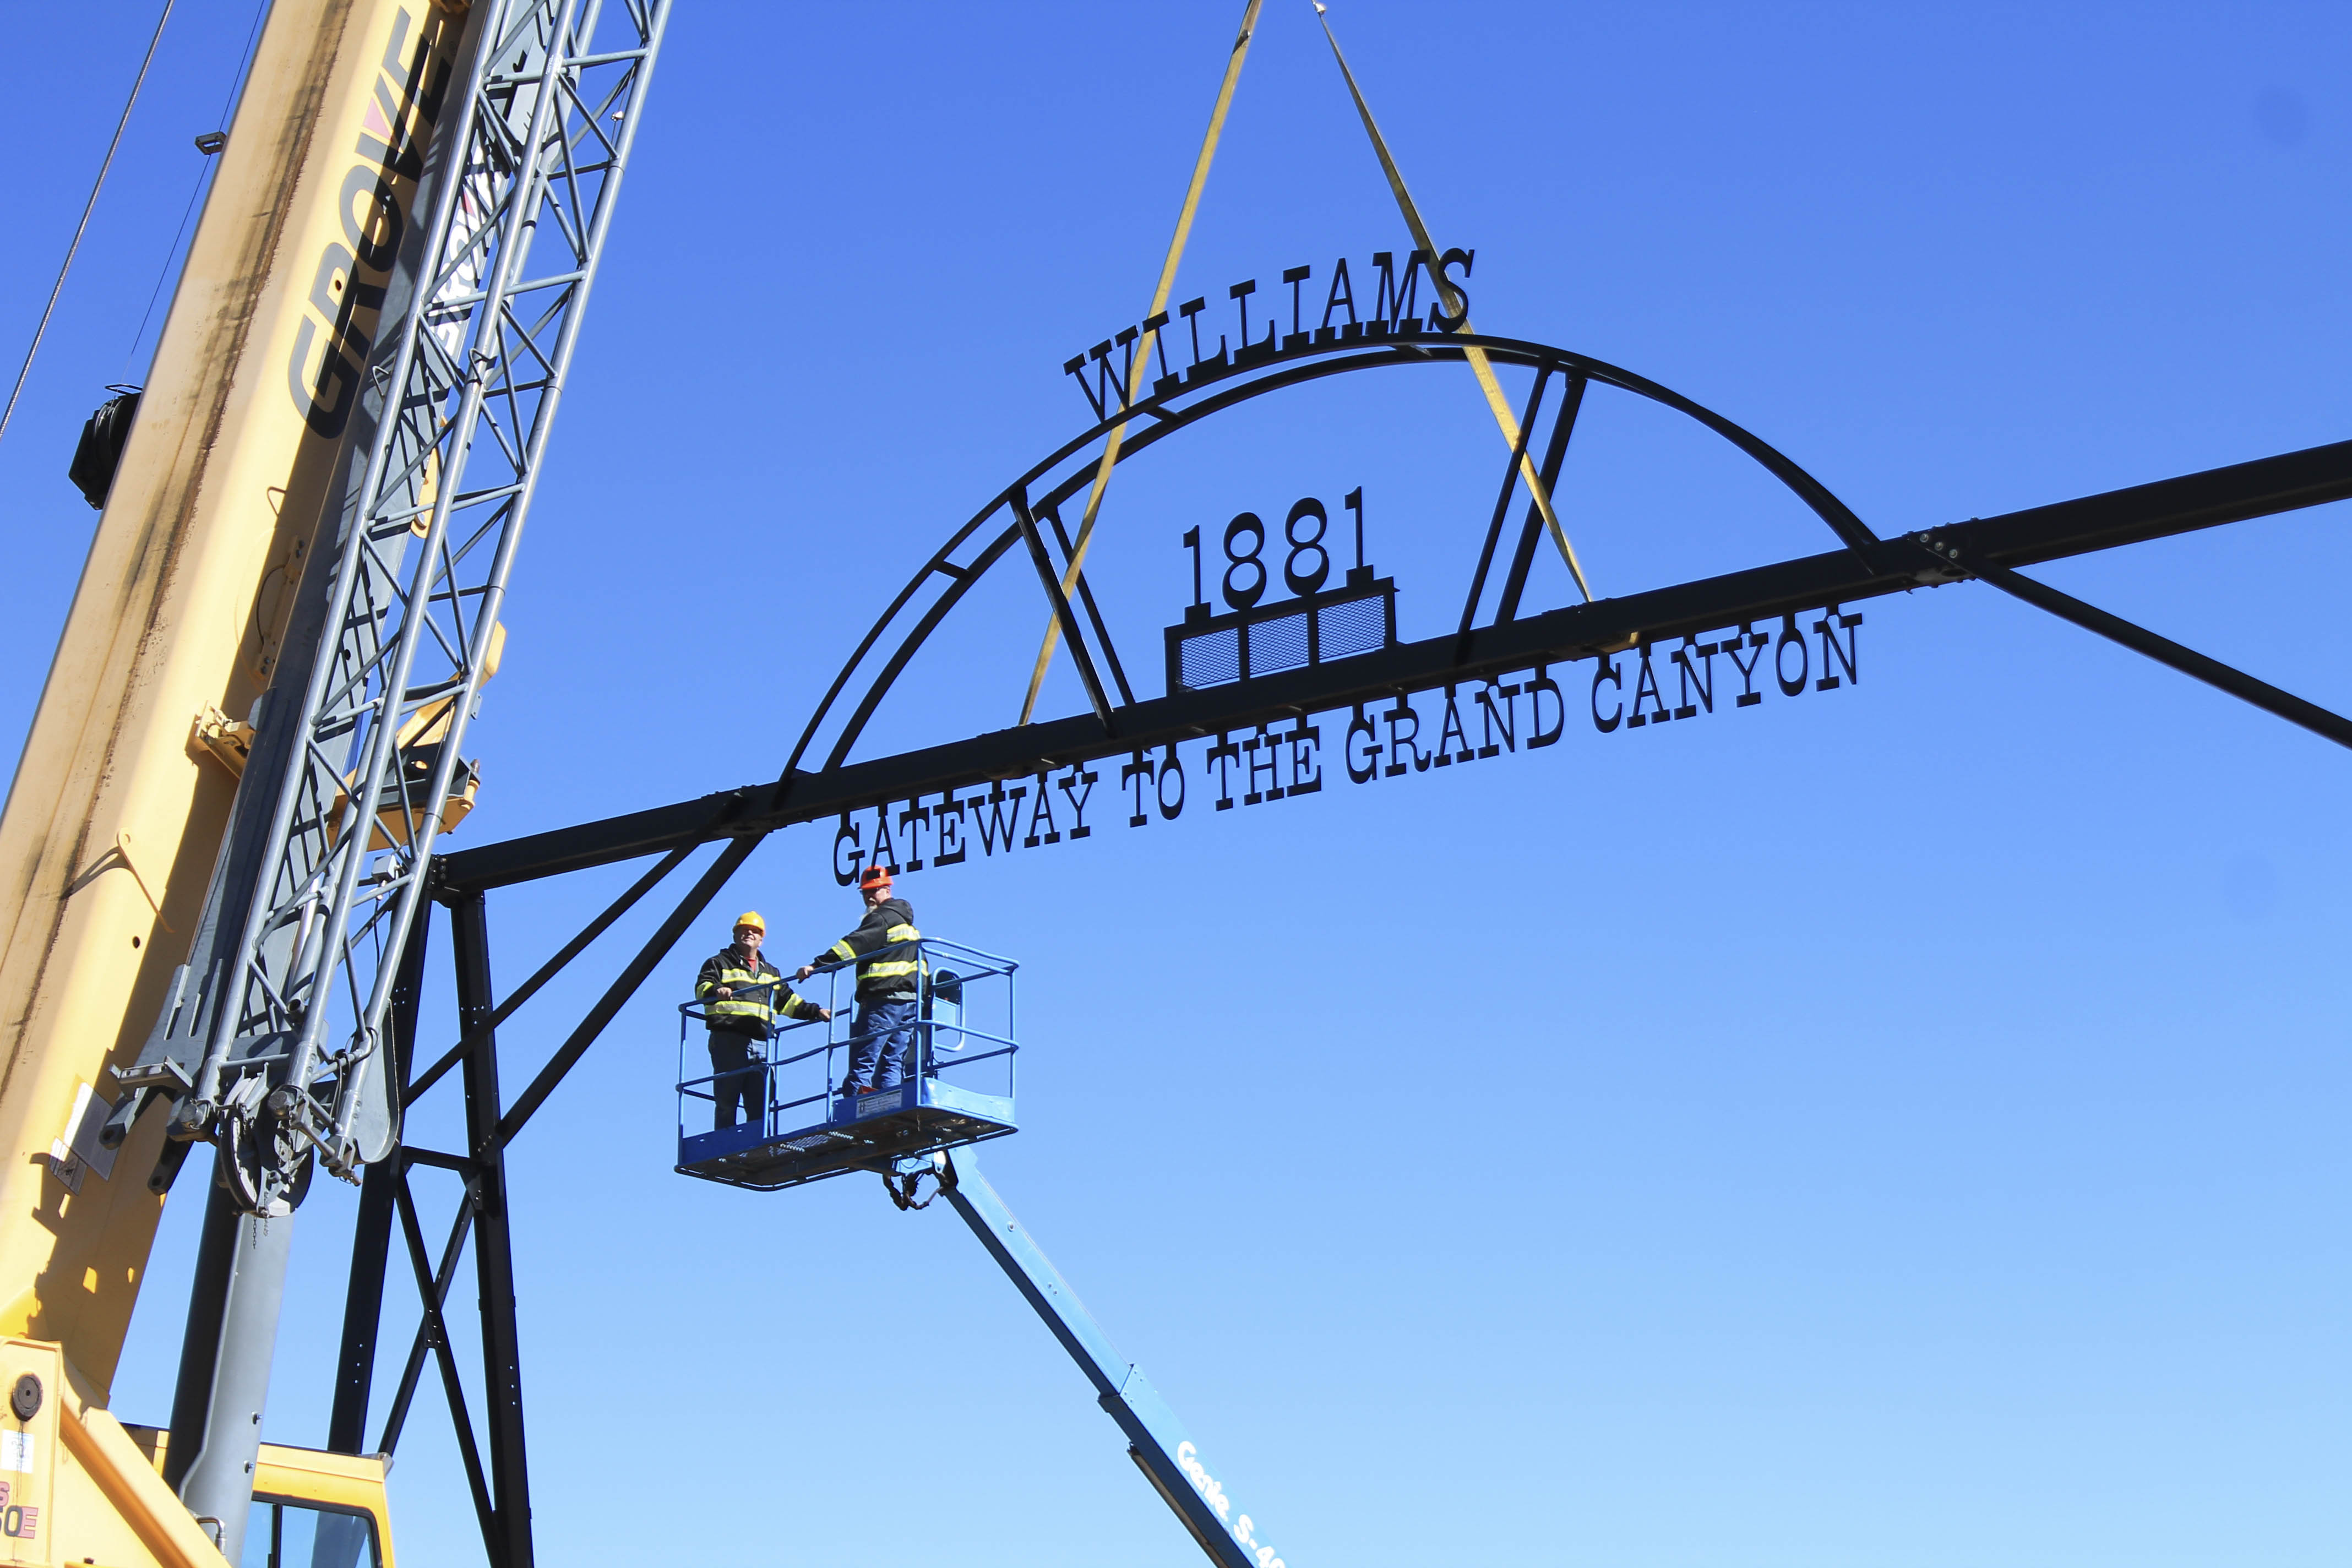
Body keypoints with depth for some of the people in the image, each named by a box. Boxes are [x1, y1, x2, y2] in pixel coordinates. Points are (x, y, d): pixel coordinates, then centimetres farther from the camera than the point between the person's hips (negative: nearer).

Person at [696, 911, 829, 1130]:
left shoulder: (771, 973, 29)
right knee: (726, 1101, -7)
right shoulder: (720, 963, 13)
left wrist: (816, 1011, 21)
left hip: (760, 1043, 5)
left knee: (760, 1104, -1)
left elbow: (788, 1001, 31)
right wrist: (716, 991, -25)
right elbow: (702, 987, -3)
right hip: (728, 1040, -5)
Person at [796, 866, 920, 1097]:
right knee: (892, 1065, 6)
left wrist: (817, 965, -23)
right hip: (911, 1000, 9)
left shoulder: (881, 919, -5)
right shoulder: (907, 922, 25)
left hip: (883, 999, -9)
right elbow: (920, 962, 29)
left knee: (862, 1063, -11)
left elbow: (855, 944, -17)